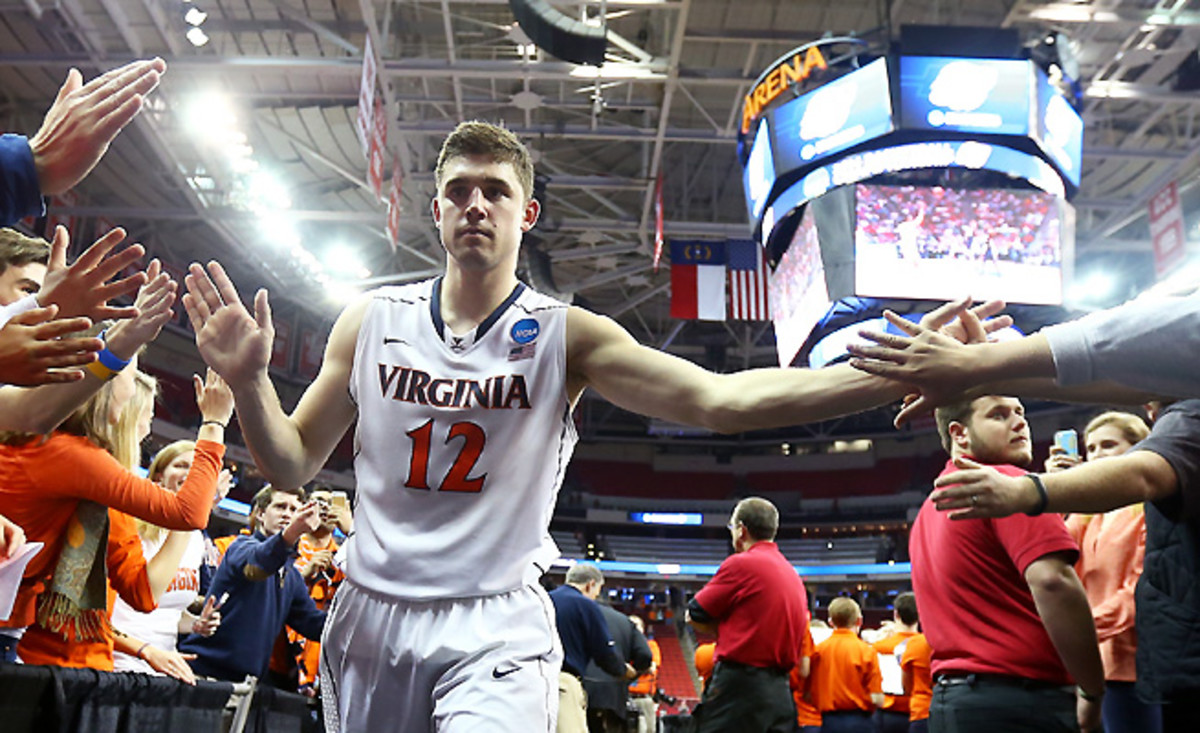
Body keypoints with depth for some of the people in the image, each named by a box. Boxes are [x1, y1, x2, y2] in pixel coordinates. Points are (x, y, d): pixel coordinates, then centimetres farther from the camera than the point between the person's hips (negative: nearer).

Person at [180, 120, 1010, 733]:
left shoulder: (565, 335, -7)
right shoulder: (372, 322, 1)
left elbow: (724, 399, -17)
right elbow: (292, 464, 7)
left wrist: (896, 374, -27)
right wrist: (248, 380, -13)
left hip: (496, 628, -3)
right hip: (371, 615, 3)